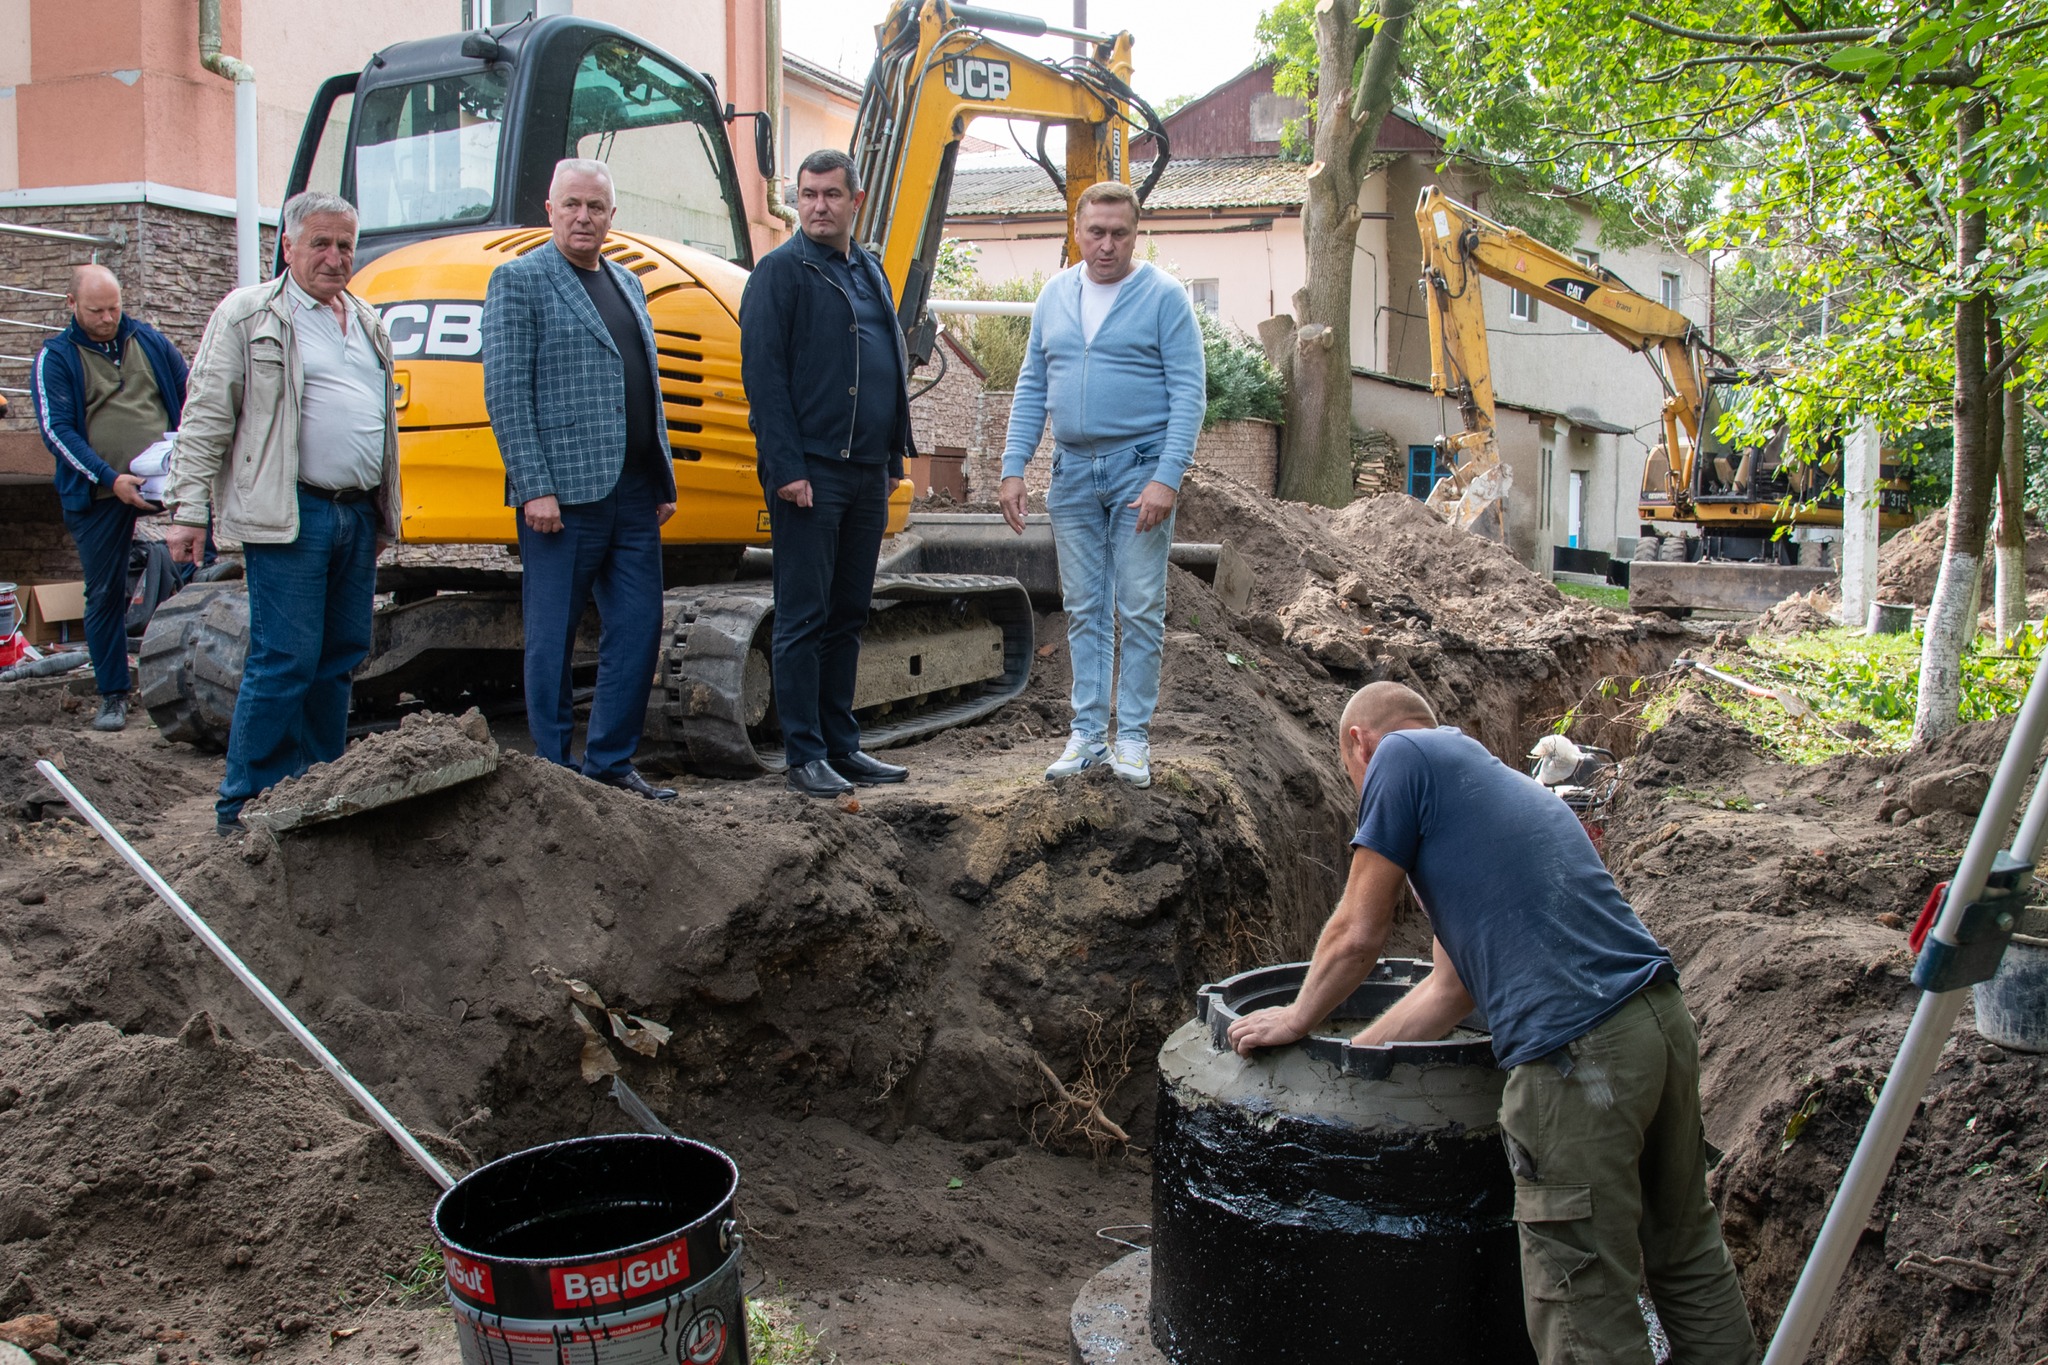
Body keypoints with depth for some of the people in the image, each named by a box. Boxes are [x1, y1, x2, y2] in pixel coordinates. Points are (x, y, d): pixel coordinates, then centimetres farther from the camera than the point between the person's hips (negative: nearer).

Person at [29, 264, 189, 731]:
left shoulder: (149, 341, 9)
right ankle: (112, 695, 17)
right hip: (98, 496, -1)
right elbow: (57, 430, -6)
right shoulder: (55, 358, 2)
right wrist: (110, 479, -18)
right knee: (105, 595, 5)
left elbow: (190, 396, 15)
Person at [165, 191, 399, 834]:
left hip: (358, 514, 7)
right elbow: (205, 419, -4)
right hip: (288, 516, -7)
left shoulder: (368, 322, 20)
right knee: (285, 661, -8)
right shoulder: (248, 315, 0)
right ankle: (245, 804, 2)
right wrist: (189, 510, -10)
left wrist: (382, 511, 22)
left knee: (340, 659, 10)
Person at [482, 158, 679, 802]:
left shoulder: (628, 284, 18)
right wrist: (534, 488, -15)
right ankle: (553, 770, 13)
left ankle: (610, 763, 18)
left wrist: (664, 482, 14)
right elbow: (506, 393, -9)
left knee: (637, 632, 7)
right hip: (563, 496, -6)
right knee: (553, 641, 2)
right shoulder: (519, 280, -2)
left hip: (635, 496, 7)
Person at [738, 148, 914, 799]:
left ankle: (841, 745, 20)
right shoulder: (780, 271, -4)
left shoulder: (871, 272, 17)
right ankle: (805, 754, 5)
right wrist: (787, 469, -18)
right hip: (809, 473, -7)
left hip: (866, 475, 7)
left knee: (847, 615, 12)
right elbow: (763, 374, -11)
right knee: (804, 619, -2)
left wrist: (894, 458, 15)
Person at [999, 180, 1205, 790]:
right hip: (1073, 471, 5)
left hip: (1139, 469, -4)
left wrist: (1166, 477, -19)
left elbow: (1189, 392, -10)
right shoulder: (1055, 294, 9)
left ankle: (1133, 737, 9)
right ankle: (1087, 733, 16)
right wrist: (1013, 467, 3)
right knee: (1084, 610, 9)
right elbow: (1032, 387, 12)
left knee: (1140, 610, 0)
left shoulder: (1163, 295, -5)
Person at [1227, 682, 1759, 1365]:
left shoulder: (1402, 755, 1)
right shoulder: (1493, 778, 26)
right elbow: (1450, 990, 27)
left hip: (1579, 1053, -9)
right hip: (1664, 1020, 9)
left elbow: (1356, 937, 1)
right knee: (1689, 1258, 23)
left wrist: (1298, 1020, 18)